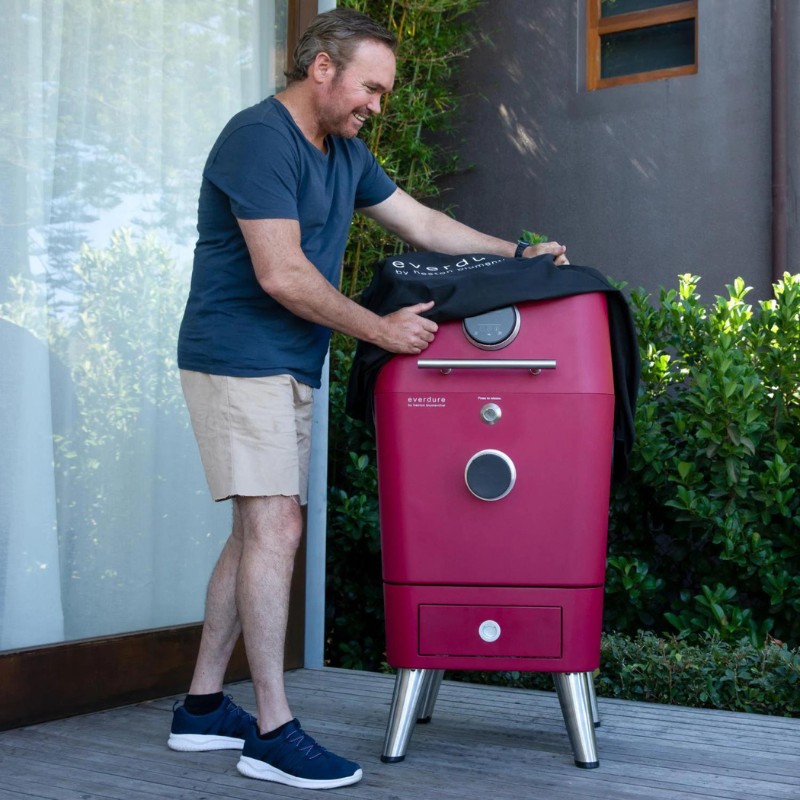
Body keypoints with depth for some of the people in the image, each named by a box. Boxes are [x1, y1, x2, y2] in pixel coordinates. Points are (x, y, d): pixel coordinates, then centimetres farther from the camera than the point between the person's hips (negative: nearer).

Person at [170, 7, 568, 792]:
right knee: (275, 527, -13)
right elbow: (282, 274, -21)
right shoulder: (260, 138, -15)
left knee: (257, 532, 9)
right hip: (238, 359, -9)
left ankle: (202, 707, 18)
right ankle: (272, 733, -7)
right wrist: (381, 329, -13)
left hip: (288, 368, 9)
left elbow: (420, 221, 23)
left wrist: (515, 253, 17)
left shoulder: (344, 152, 15)